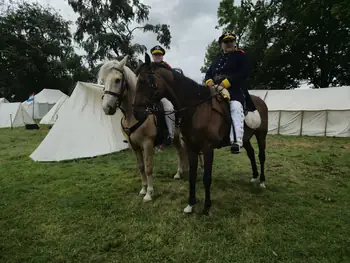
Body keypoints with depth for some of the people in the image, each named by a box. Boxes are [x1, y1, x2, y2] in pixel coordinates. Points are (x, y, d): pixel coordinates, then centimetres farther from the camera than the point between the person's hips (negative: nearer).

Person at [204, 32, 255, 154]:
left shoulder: (241, 55, 7)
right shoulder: (217, 59, 26)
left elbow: (243, 73, -8)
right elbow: (209, 72, 18)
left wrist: (226, 82, -20)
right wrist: (209, 81, -7)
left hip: (236, 89, -7)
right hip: (216, 90, 7)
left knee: (236, 107, -32)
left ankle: (237, 141, -42)